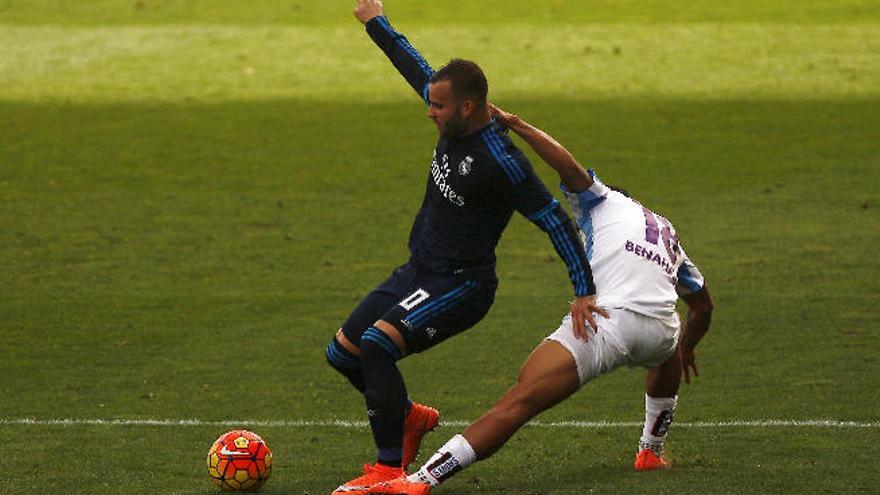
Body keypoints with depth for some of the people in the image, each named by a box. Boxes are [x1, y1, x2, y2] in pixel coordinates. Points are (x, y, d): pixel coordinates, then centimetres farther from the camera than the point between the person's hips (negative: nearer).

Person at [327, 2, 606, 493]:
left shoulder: (502, 161, -24)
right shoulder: (454, 124, 0)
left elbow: (556, 221, -21)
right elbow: (415, 68, 18)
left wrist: (584, 292, -22)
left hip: (462, 286, -9)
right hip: (418, 271, 9)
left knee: (378, 343, -29)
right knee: (342, 351, 10)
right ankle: (411, 417, 33)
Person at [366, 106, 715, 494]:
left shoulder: (603, 202, 21)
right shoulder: (669, 235, 36)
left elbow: (569, 167, -1)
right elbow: (703, 306, 45)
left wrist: (514, 123, 4)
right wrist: (686, 348, 64)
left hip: (607, 321, -5)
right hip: (661, 330, 5)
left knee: (518, 402, -13)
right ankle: (651, 451, 52)